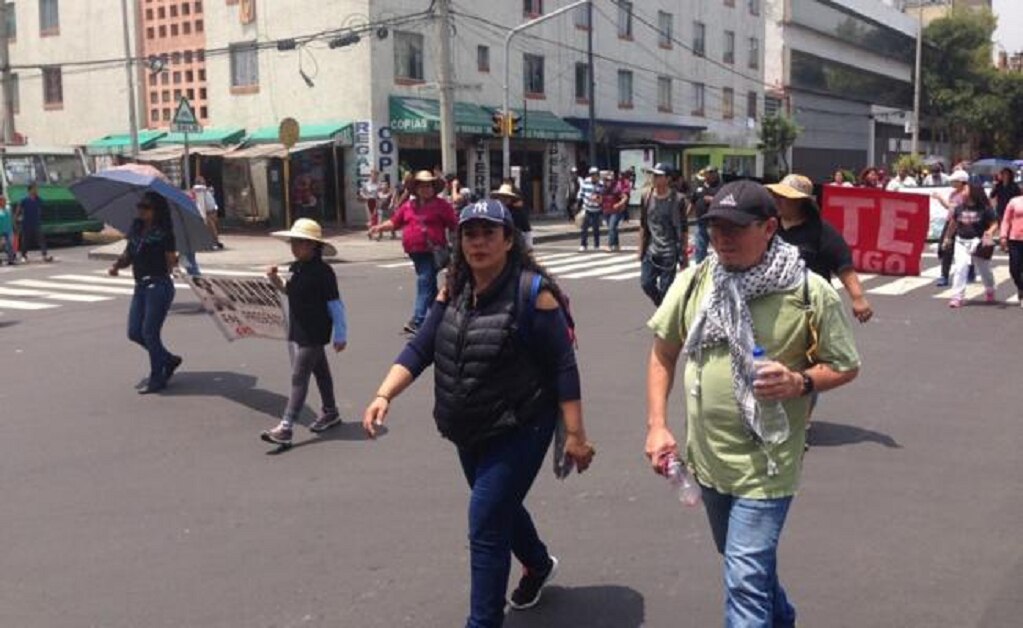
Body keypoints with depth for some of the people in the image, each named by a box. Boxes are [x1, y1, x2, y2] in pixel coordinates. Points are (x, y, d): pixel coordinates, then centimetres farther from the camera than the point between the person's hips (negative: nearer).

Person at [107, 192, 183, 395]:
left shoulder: (163, 233, -9)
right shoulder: (136, 229, 10)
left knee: (149, 332, -4)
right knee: (134, 333, 8)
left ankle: (157, 379, 9)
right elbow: (128, 255, 15)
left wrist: (176, 261, -24)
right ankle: (169, 359, 27)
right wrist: (116, 265, 0)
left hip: (159, 286, -8)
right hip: (140, 287, 8)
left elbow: (170, 263, -8)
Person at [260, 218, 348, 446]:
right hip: (297, 331, 8)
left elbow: (335, 304, -14)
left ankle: (286, 427, -10)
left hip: (314, 334, -8)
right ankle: (330, 412, 36)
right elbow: (289, 291, 22)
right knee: (320, 371, 20)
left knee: (299, 377, -9)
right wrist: (276, 279, 3)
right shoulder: (297, 268, 7)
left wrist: (340, 335, -12)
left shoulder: (322, 271, -17)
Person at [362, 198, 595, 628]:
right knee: (500, 507, 25)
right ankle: (539, 564, 54)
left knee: (486, 525, -7)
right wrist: (384, 395, -18)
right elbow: (419, 350, -3)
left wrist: (575, 435, -17)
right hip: (470, 432, 7)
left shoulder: (532, 291, -18)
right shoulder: (453, 292, 0)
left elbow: (563, 367, -17)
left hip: (518, 431, -7)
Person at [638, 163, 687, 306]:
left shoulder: (677, 199, -9)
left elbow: (684, 229, -4)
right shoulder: (646, 197, 2)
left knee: (665, 288, -1)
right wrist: (641, 248, 10)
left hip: (669, 252, -4)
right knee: (646, 283, 5)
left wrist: (683, 253, -5)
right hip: (651, 250, 4)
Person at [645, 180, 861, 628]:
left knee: (745, 580, -5)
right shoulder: (693, 281, -5)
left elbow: (846, 367, -3)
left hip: (765, 465, -5)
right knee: (750, 561, 27)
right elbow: (663, 352, 5)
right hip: (706, 457, 5)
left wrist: (800, 382, -24)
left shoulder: (810, 292, -15)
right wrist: (657, 425, -1)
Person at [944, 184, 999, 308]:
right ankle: (957, 297, -11)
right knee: (959, 268, -12)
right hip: (962, 242, 2)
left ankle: (990, 292, 42)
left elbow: (994, 224, -10)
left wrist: (990, 232, -30)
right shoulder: (959, 208, 0)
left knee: (984, 270, 16)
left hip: (979, 243, -2)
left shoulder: (985, 209, -12)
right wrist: (948, 237, 23)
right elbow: (953, 223, 15)